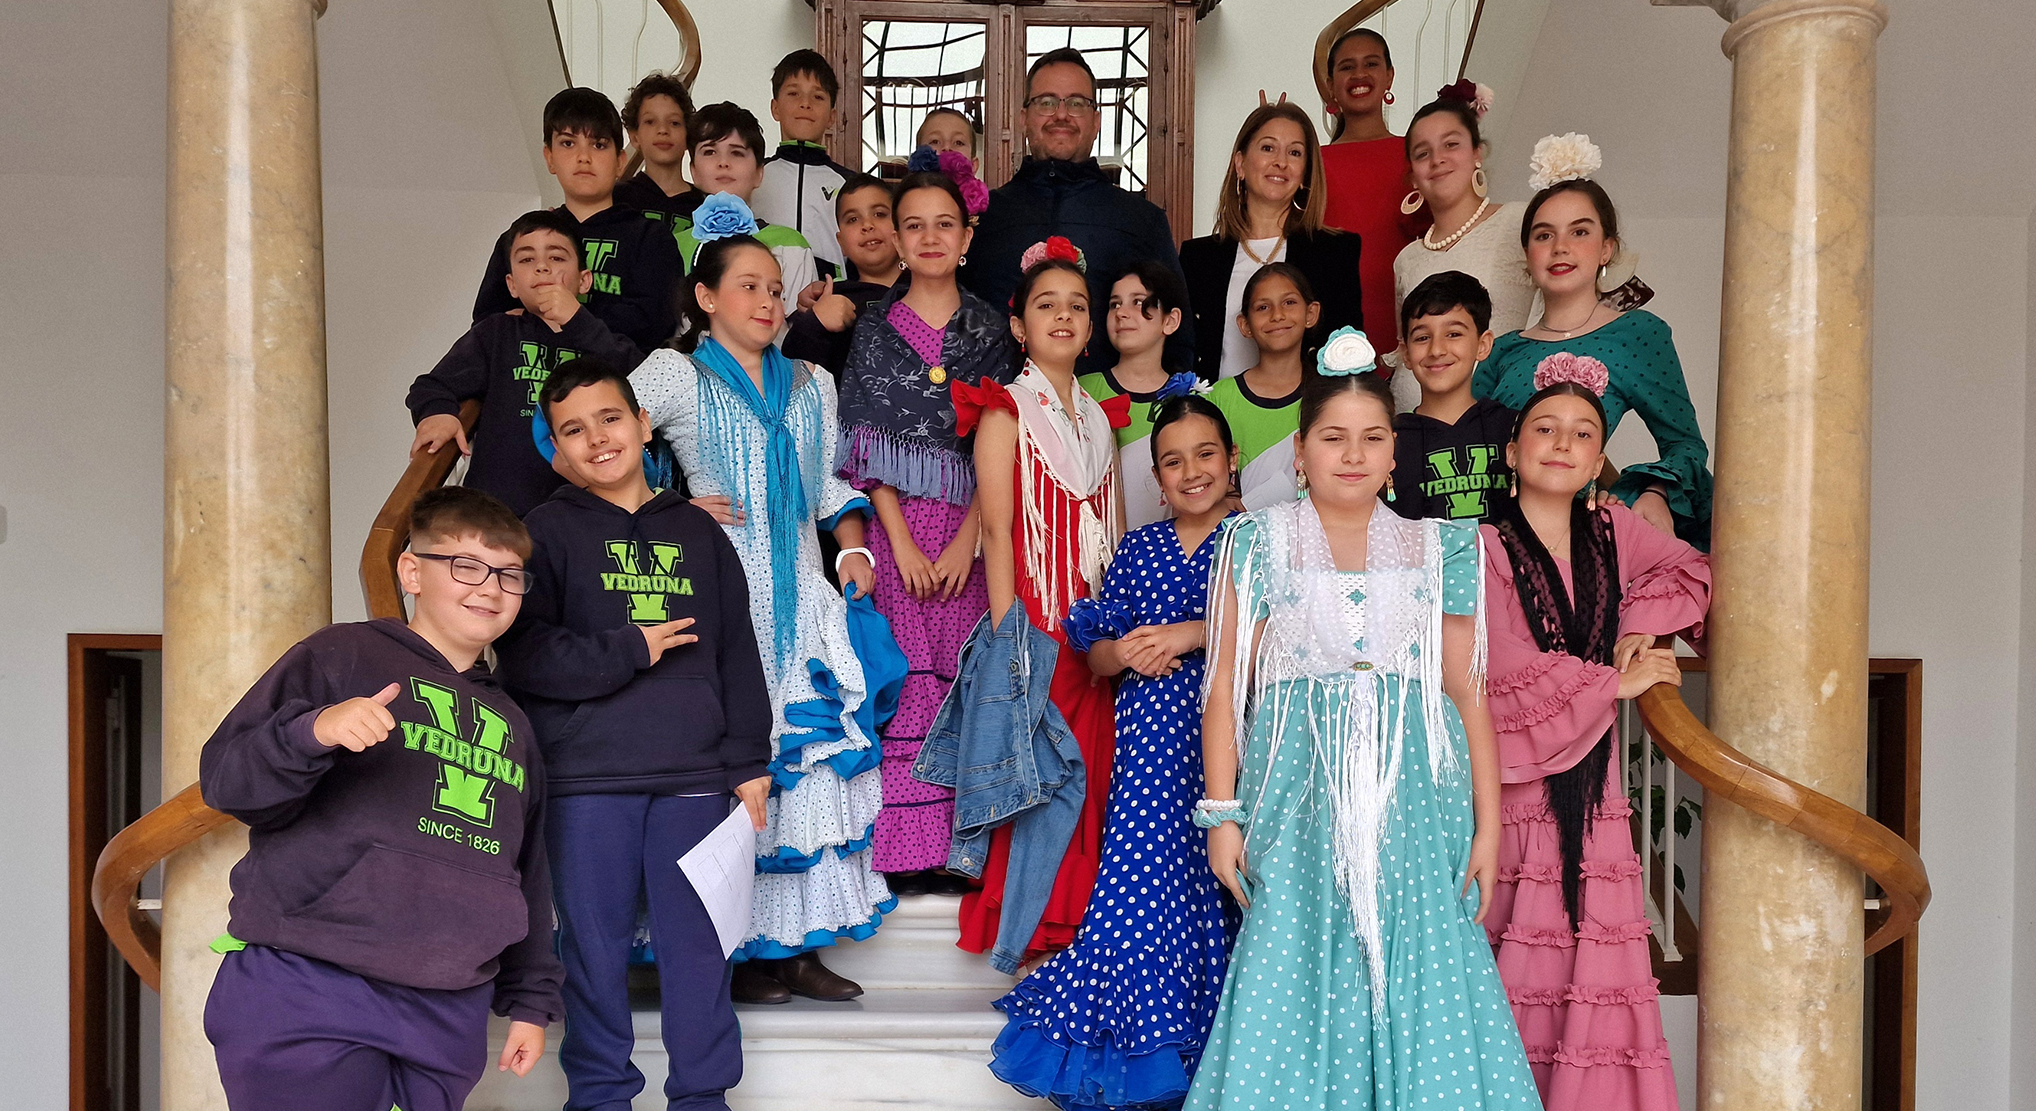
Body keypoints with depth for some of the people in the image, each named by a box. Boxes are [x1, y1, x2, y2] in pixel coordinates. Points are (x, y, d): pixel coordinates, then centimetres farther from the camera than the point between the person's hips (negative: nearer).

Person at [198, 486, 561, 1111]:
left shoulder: (511, 724, 21)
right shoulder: (341, 657, 2)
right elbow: (225, 781, -6)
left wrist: (529, 999, 20)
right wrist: (312, 732, -25)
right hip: (307, 1001, -5)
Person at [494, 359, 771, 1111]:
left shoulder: (698, 531, 14)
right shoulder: (545, 532, 5)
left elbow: (738, 656, 13)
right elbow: (525, 656, -8)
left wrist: (749, 764, 8)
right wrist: (632, 650, -7)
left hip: (694, 778, 2)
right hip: (584, 780, -2)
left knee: (699, 943, 5)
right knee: (594, 943, 6)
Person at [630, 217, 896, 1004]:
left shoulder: (811, 384, 19)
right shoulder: (675, 374, 2)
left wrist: (853, 547, 5)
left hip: (802, 594, 5)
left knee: (814, 755, 1)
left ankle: (800, 941, 9)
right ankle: (735, 948, 5)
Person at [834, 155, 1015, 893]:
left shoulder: (991, 331, 8)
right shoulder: (876, 329, 7)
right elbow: (866, 447, 1)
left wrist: (967, 539, -8)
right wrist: (902, 541, -8)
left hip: (969, 530, 1)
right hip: (896, 526, -1)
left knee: (966, 679, -1)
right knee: (902, 678, -3)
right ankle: (903, 849, 3)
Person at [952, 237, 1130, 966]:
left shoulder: (1101, 420, 16)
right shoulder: (1005, 413, 0)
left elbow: (1118, 534, 17)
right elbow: (998, 530, -8)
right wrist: (1008, 635, -16)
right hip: (1034, 621, -5)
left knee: (1090, 770, 5)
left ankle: (1078, 926, 16)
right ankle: (1022, 933, 5)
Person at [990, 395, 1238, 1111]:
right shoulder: (1139, 548, 14)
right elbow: (1095, 654, 15)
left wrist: (1193, 633, -12)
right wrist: (1126, 652, -6)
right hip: (1151, 732, 2)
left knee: (1206, 877, -5)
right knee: (1144, 869, -6)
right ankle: (1149, 1035, 7)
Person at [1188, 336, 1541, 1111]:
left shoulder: (1440, 550, 11)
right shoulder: (1259, 543, 7)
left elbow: (1469, 693, 7)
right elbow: (1225, 687, 3)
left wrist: (1487, 825, 1)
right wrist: (1222, 814, -3)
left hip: (1413, 797, 1)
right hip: (1300, 796, -1)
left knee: (1419, 971, -3)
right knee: (1296, 980, -5)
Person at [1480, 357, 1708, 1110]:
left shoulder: (1611, 530, 10)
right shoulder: (1483, 547, -7)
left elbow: (1692, 571, 20)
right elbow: (1504, 677, -12)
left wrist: (1641, 625, 1)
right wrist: (1615, 682, -4)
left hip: (1589, 793, 5)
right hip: (1508, 788, -5)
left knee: (1591, 985, 2)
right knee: (1504, 984, -3)